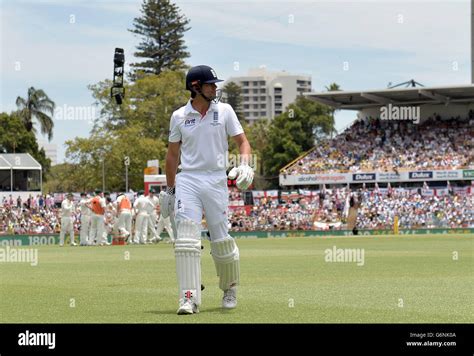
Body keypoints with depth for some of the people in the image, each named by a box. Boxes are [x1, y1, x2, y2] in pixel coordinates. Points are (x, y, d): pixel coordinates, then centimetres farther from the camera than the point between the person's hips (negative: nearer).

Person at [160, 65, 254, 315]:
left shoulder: (224, 111, 4)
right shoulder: (179, 116, 5)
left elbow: (242, 141, 5)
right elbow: (172, 154, 14)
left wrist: (245, 164, -15)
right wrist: (169, 190, 15)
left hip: (216, 181, 0)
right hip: (187, 181, 0)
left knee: (221, 241, 2)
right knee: (186, 239, -14)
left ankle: (230, 288, 26)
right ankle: (189, 298, -16)